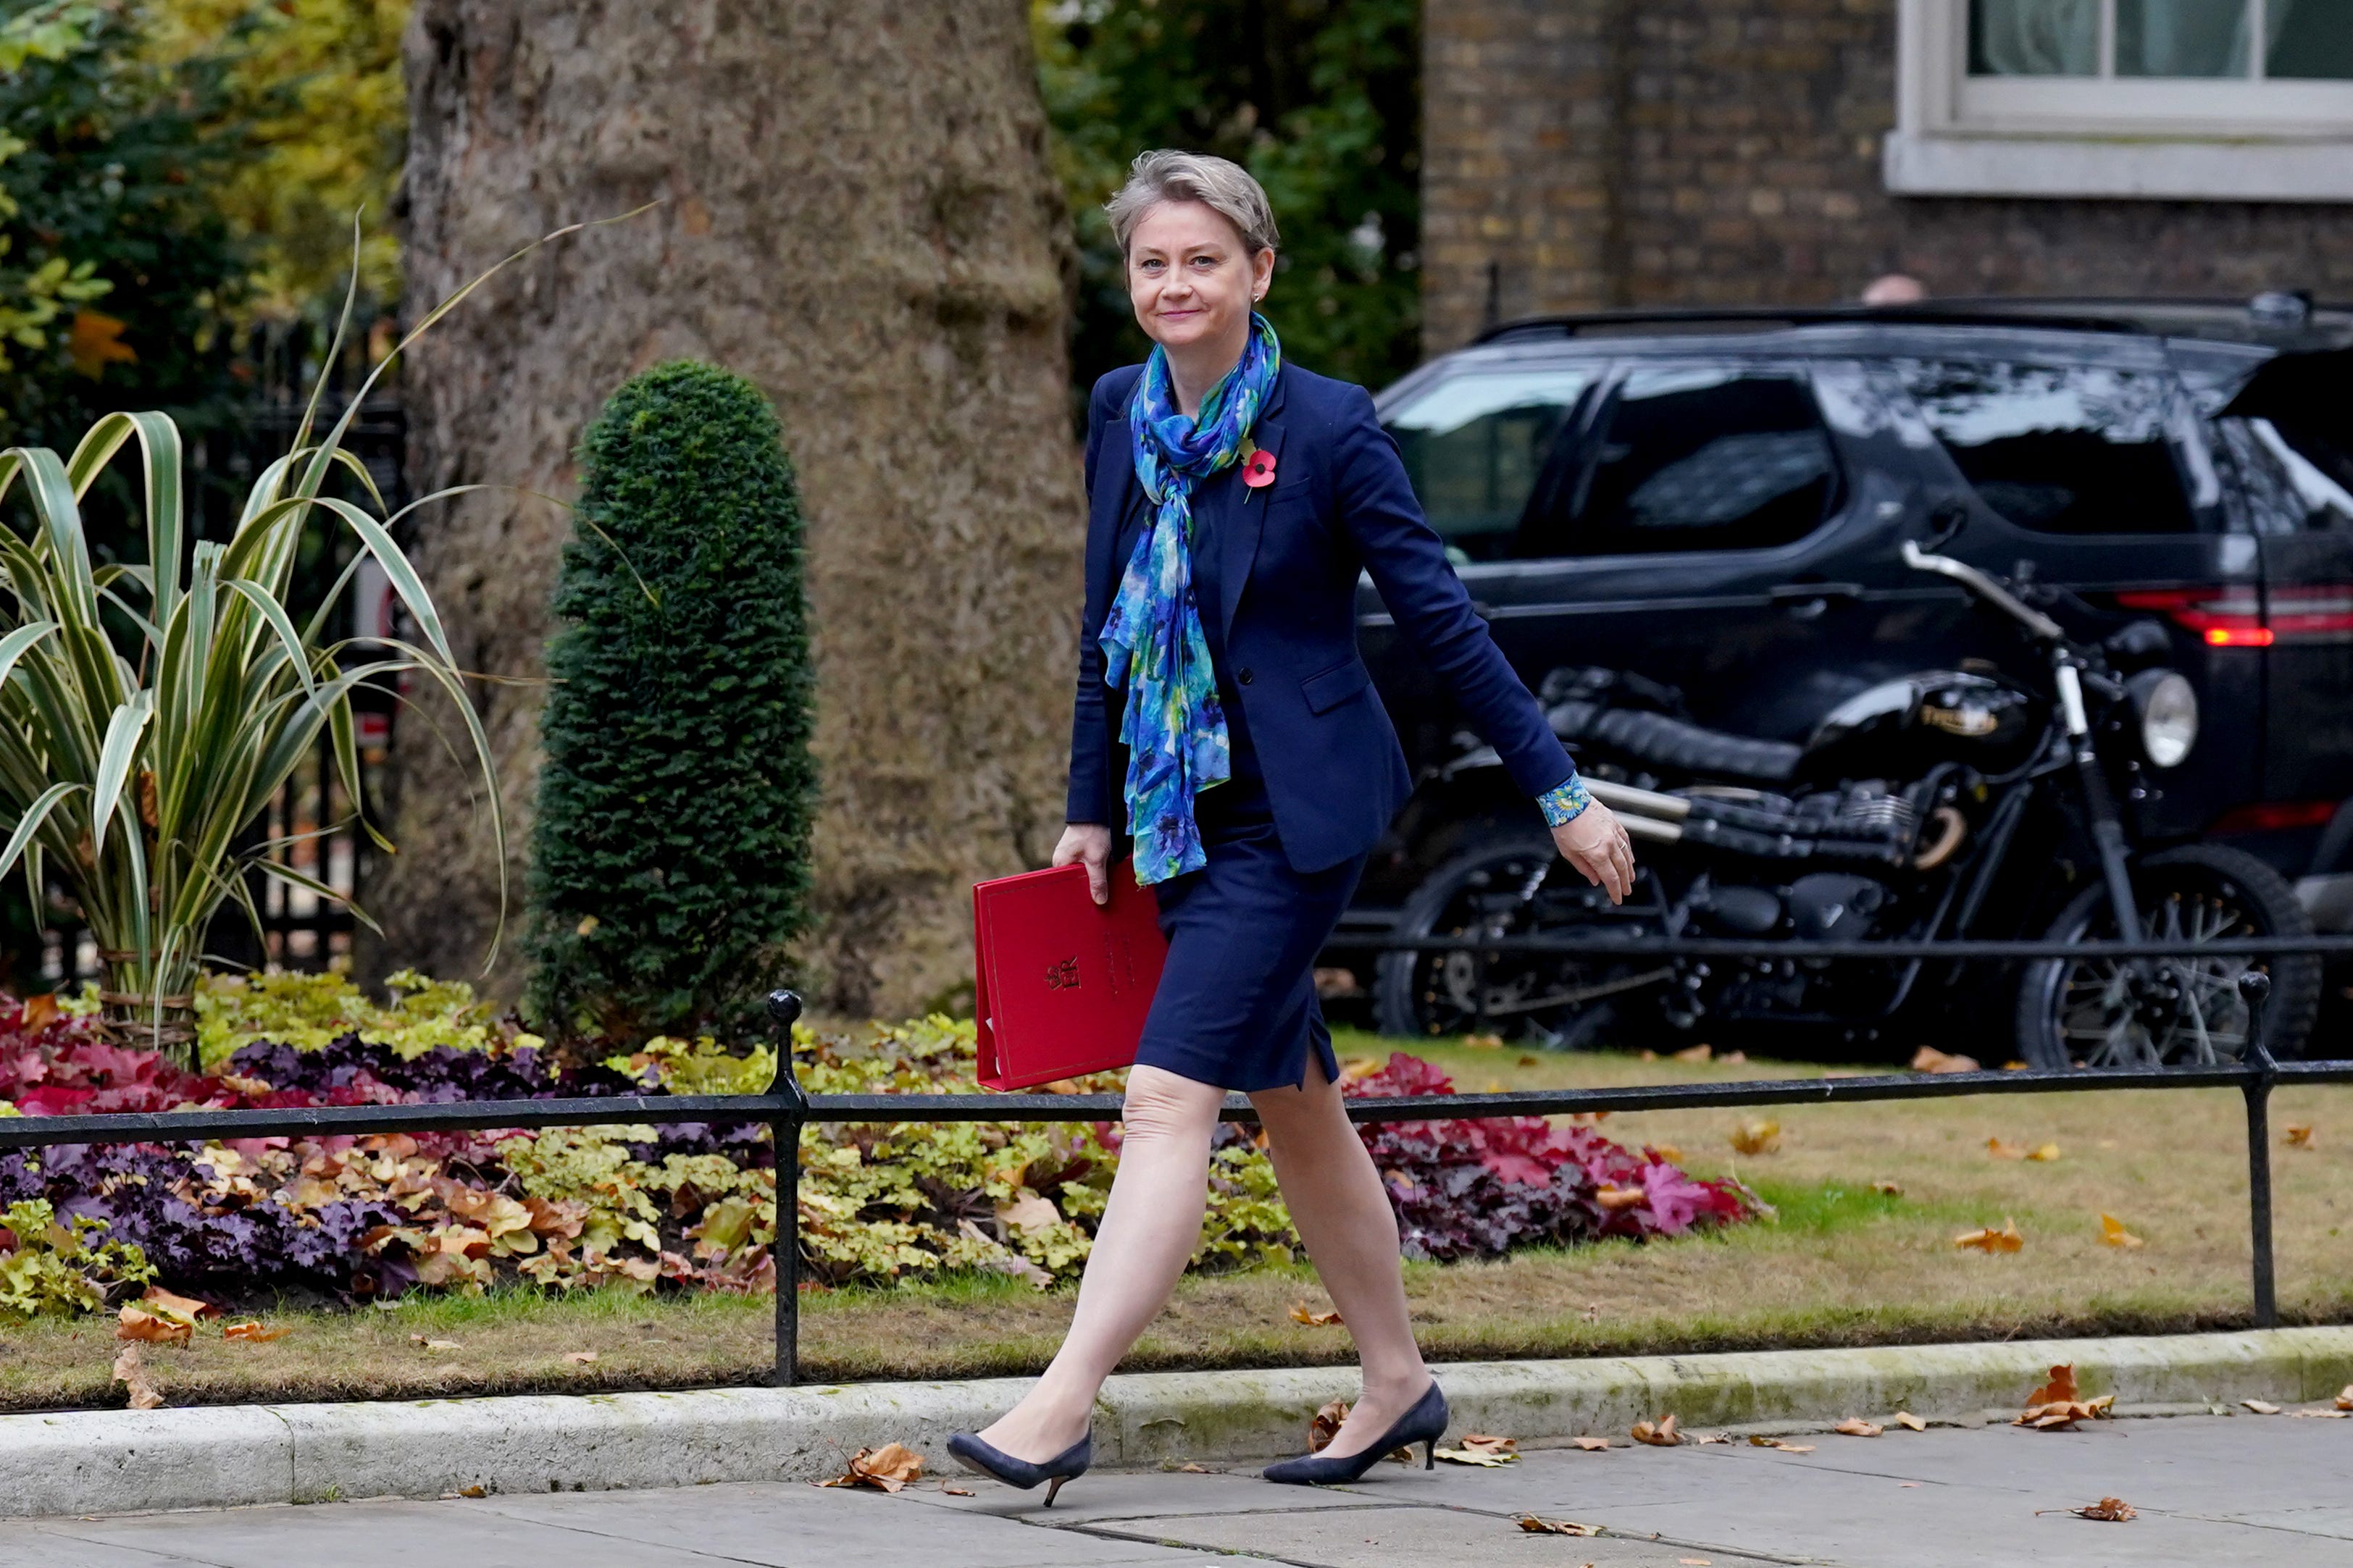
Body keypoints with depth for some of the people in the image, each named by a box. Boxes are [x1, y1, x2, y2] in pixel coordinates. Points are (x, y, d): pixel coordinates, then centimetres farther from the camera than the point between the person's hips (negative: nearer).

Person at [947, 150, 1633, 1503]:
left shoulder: (1327, 427, -13)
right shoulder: (1122, 415, 4)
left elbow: (1442, 617, -9)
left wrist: (1559, 791, -6)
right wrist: (1093, 811, 13)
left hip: (1295, 813, -7)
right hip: (1185, 811, 7)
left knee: (1171, 1096, -15)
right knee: (1295, 1102, 15)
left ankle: (1067, 1404, -20)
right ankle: (1399, 1386, 28)